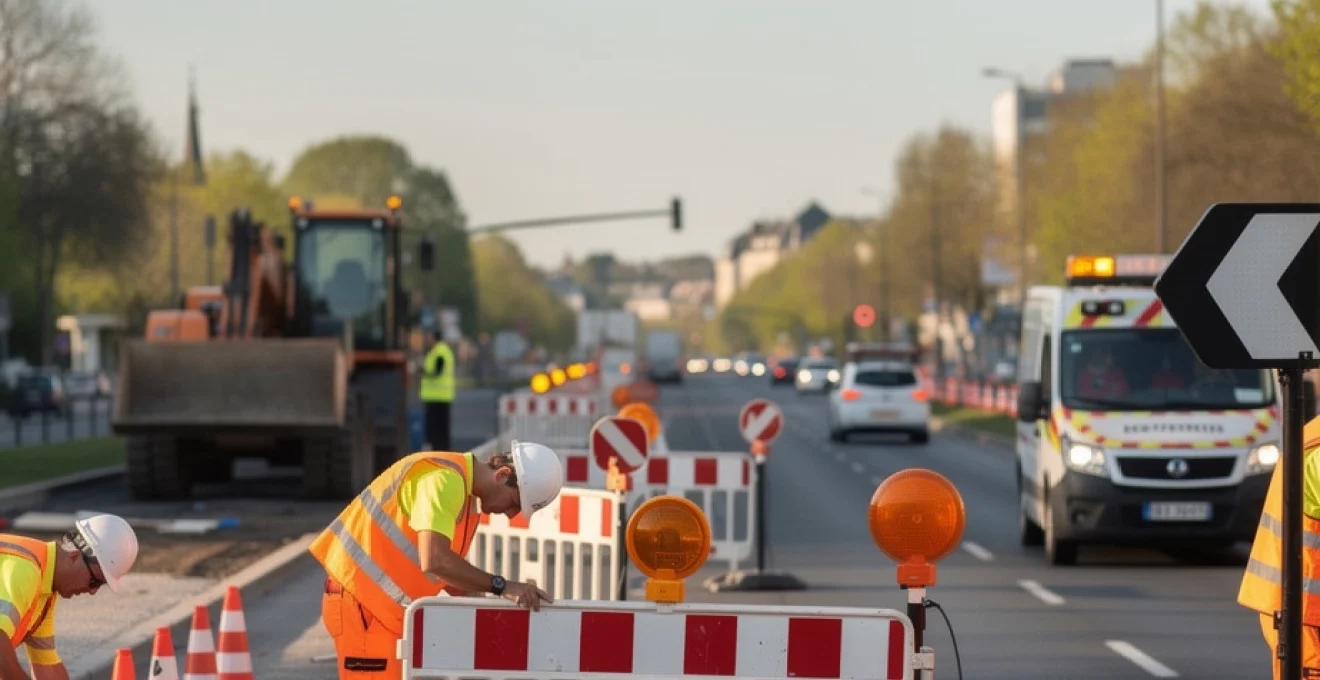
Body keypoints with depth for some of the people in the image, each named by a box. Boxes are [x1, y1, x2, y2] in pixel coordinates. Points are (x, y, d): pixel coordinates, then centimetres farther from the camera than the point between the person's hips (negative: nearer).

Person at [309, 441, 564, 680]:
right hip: (361, 601, -10)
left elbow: (450, 571, 12)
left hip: (391, 606, 10)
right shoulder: (443, 479, -22)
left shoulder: (466, 493, 10)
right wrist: (500, 586, -26)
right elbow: (434, 562, -32)